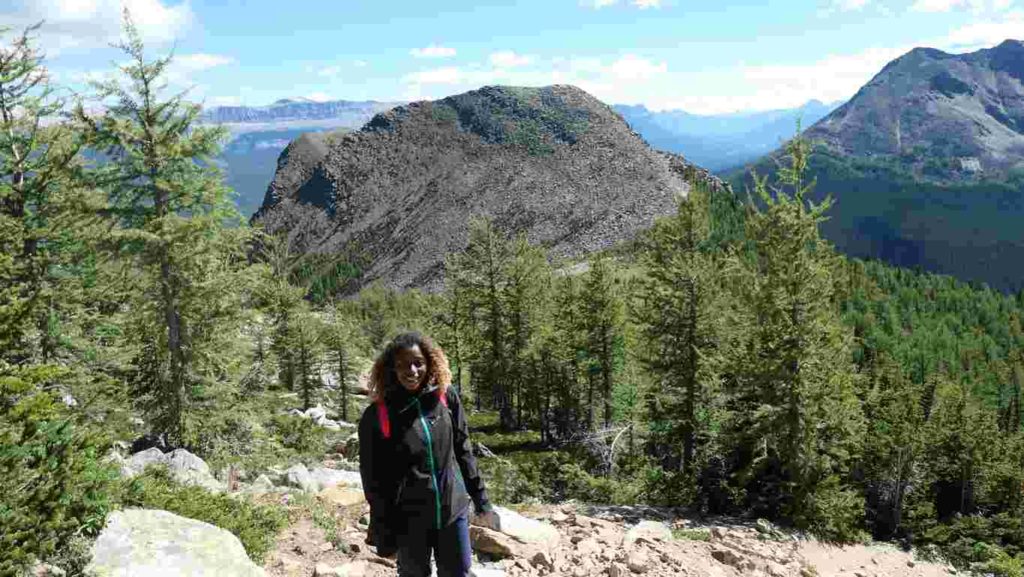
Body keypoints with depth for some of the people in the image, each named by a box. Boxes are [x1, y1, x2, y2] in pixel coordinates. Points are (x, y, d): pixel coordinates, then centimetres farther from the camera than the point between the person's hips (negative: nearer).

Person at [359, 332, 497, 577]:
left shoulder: (445, 397, -3)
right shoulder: (376, 415, -12)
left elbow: (463, 451, 5)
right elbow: (374, 481, -7)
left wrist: (481, 502, 8)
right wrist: (385, 537, -5)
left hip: (454, 511, 3)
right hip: (409, 521, -2)